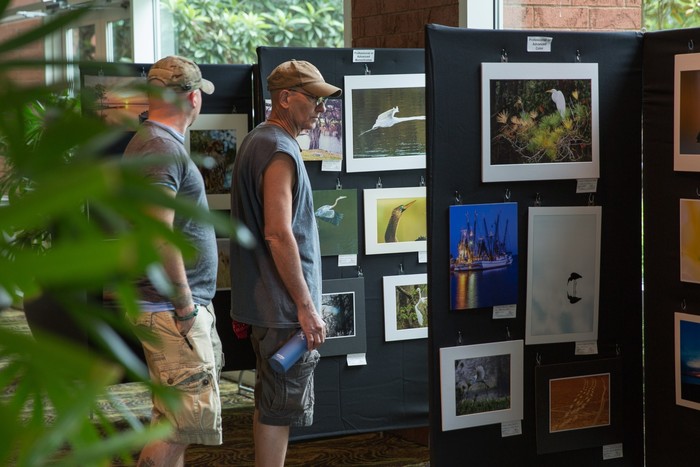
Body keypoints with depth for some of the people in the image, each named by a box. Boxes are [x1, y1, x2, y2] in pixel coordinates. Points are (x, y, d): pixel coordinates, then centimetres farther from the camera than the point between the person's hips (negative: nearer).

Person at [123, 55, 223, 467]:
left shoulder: (152, 142, 18)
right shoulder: (162, 147, -15)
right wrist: (184, 303, -18)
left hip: (181, 304, 11)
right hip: (172, 309, -11)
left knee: (176, 417, 15)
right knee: (188, 415, -10)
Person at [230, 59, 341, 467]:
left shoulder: (257, 142, 16)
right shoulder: (280, 151, -17)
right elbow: (278, 234, -24)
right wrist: (306, 306, -21)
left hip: (265, 304, 10)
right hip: (284, 309, -10)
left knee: (271, 403, 17)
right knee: (280, 408, -5)